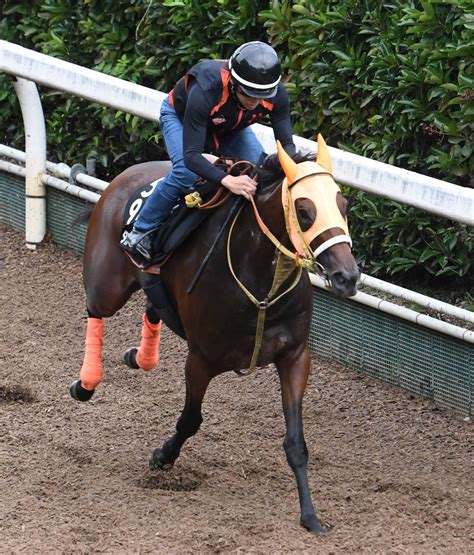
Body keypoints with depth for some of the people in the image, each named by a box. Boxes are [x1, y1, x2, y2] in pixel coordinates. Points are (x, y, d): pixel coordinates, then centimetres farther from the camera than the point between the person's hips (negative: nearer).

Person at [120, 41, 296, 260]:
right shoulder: (205, 92, -47)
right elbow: (191, 155, -48)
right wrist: (227, 180, -65)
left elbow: (286, 143, -26)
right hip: (180, 116, -5)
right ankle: (140, 232, -14)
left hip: (231, 126, 5)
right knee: (186, 172, -30)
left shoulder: (276, 94, -34)